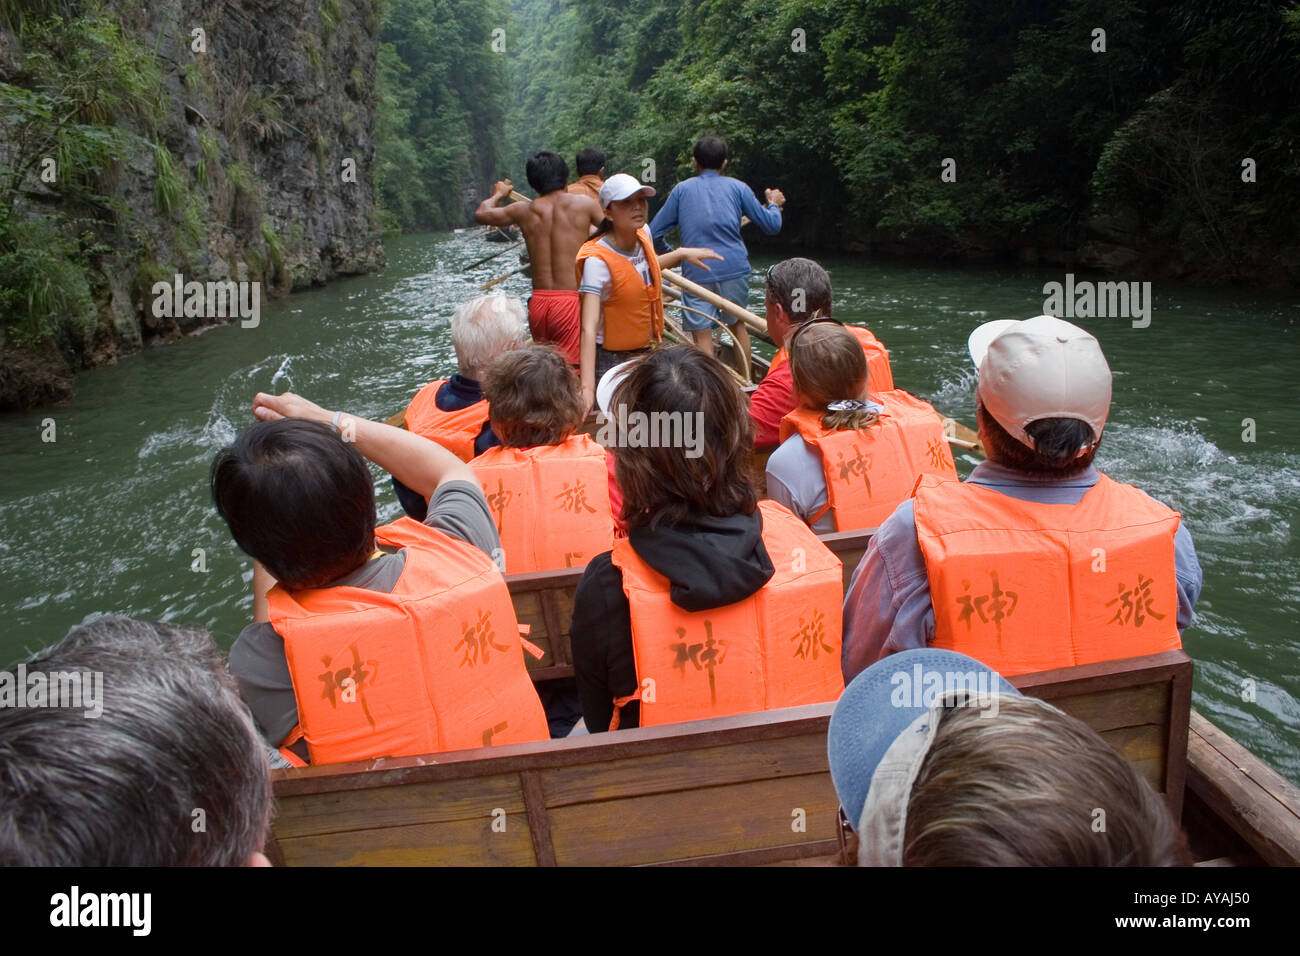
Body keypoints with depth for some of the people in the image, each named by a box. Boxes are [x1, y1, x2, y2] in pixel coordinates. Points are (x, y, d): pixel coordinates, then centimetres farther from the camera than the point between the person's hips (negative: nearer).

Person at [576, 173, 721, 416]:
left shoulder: (643, 235, -1)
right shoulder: (597, 260, -24)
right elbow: (589, 327, -35)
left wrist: (681, 253, 23)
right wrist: (587, 387, -44)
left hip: (648, 352, 7)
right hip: (611, 359, -7)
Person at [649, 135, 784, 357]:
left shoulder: (682, 189, 10)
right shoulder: (737, 187, 10)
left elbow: (654, 233, 8)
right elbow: (772, 226, 9)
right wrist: (773, 204, 30)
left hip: (696, 273, -1)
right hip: (734, 268, 2)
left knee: (702, 336, -3)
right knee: (738, 325, 19)